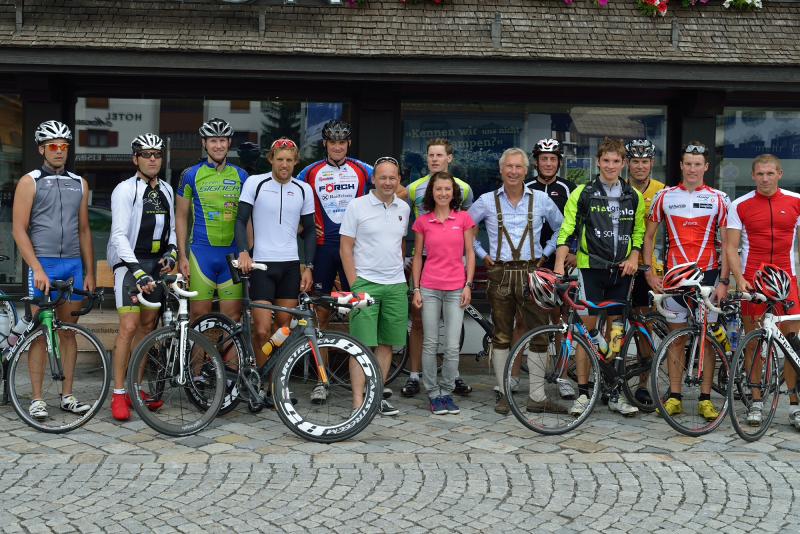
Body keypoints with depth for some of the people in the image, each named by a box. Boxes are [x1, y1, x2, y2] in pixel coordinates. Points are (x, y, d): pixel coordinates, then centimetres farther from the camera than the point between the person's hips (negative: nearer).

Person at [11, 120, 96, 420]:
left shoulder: (79, 184, 12)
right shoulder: (30, 182, 0)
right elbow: (19, 230, -6)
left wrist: (89, 272, 11)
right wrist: (37, 269, -15)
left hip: (73, 265, 4)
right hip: (43, 265, -4)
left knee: (68, 331, 7)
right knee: (40, 333, -1)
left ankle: (67, 395, 14)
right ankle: (37, 398, 5)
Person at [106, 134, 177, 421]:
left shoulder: (166, 190, 12)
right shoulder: (125, 190, -10)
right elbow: (119, 235, -17)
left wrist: (171, 254, 0)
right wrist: (138, 270, -27)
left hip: (156, 264, 6)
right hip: (130, 262, -6)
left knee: (147, 326, 8)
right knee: (129, 327, -13)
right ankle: (118, 394, -7)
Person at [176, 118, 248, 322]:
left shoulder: (240, 176, 9)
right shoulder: (191, 175, 4)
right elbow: (181, 217, 6)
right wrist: (182, 256, 0)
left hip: (233, 253, 2)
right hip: (202, 252, -2)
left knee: (233, 315, 1)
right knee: (199, 313, -2)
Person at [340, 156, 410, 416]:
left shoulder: (403, 208, 10)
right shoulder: (357, 206, -3)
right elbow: (346, 248, -4)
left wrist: (399, 270, 13)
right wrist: (355, 286, -9)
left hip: (396, 286, 5)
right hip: (365, 284, -5)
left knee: (386, 343, 9)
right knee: (362, 344, -6)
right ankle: (358, 401, -4)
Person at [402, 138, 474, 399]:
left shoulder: (463, 188, 5)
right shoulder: (414, 188, 2)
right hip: (422, 260, -1)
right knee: (418, 320, 2)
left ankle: (454, 375, 17)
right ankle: (413, 376, 8)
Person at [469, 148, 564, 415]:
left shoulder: (541, 200, 5)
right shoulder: (487, 201, 3)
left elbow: (562, 228, 18)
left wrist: (545, 253, 8)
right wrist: (482, 254, 8)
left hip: (531, 273, 0)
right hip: (500, 274, 0)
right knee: (501, 336, 5)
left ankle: (537, 396, 6)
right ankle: (503, 393, 14)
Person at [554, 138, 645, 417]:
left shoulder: (634, 197, 9)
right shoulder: (583, 194, -1)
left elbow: (639, 231, 17)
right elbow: (566, 231, -2)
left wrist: (633, 257, 1)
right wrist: (559, 264, -12)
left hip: (621, 270, 3)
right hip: (592, 267, -3)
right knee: (588, 327, -4)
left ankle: (614, 394, 13)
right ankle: (583, 392, 4)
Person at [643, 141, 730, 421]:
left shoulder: (719, 199, 3)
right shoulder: (665, 196, 5)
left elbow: (727, 243, 1)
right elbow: (649, 236, 10)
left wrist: (724, 281, -6)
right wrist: (649, 271, 0)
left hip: (708, 273, -1)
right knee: (675, 337, 4)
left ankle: (705, 398, 8)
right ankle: (674, 396, 10)